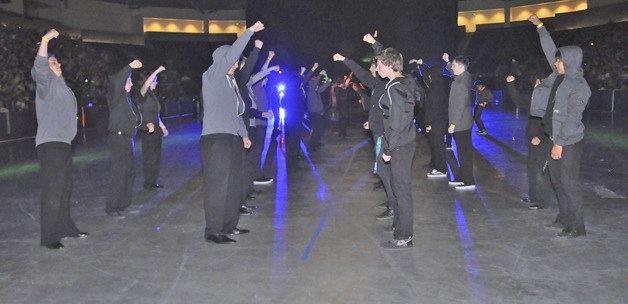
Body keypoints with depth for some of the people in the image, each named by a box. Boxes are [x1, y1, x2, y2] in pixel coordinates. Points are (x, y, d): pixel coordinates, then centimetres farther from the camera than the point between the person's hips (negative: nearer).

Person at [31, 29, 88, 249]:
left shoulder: (61, 87, 20)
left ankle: (65, 227, 25)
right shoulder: (47, 84, -5)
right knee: (52, 190, -9)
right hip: (50, 144, -9)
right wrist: (45, 41, -36)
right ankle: (49, 237, -5)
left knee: (65, 188, 14)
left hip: (64, 143, 9)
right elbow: (39, 68, -27)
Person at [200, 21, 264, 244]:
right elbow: (230, 55, -16)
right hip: (215, 139, -8)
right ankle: (213, 231, -2)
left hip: (232, 139, 8)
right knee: (218, 186, -8)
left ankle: (229, 225, 21)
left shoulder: (231, 82, 19)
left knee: (233, 185, 11)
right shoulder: (212, 76, -4)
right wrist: (250, 31, -15)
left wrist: (244, 134, 15)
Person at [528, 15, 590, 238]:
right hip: (557, 137, 9)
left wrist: (560, 143, -21)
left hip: (569, 141, -9)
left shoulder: (578, 86, -16)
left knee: (569, 181, -6)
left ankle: (577, 226, 2)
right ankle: (564, 218, 24)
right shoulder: (560, 76, 6)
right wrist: (540, 26, 18)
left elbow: (572, 118, -20)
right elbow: (550, 51, 17)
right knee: (557, 178, 13)